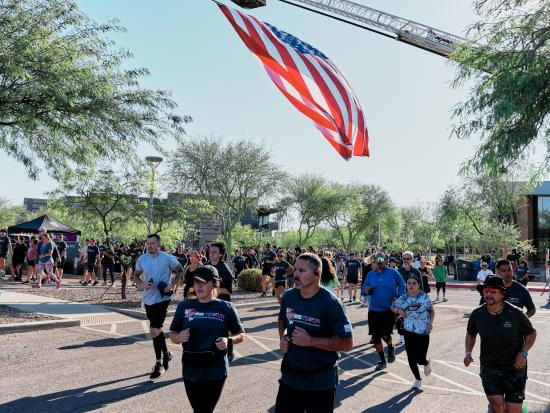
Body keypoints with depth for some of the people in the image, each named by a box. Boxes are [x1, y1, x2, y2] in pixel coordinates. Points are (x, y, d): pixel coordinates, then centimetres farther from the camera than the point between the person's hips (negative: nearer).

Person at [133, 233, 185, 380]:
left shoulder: (167, 258, -10)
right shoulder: (142, 259, 2)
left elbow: (179, 270, 1)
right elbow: (136, 275, 12)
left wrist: (171, 285, -10)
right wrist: (141, 284, -9)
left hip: (162, 298, -6)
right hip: (148, 299, 6)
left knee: (154, 330, -11)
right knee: (157, 329, 19)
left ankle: (158, 364, 3)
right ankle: (166, 354, 41)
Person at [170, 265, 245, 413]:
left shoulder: (225, 307, -4)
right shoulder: (184, 306, 1)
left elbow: (241, 335, 5)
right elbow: (173, 335, 8)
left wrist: (228, 340, -15)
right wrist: (180, 337, -13)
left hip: (216, 370, -2)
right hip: (191, 369, 2)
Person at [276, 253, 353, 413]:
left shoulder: (330, 303, -19)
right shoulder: (288, 296, -2)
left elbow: (347, 343, -18)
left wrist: (310, 341, -24)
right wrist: (282, 338, -2)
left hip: (321, 380, -4)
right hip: (290, 376, 5)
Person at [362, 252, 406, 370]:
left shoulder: (393, 273, -3)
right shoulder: (370, 275, 5)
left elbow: (402, 285, 5)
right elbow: (364, 289, 10)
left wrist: (398, 297, -8)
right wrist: (366, 290, -12)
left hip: (389, 310, -3)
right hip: (374, 310, 4)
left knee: (385, 335, -13)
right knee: (375, 338, 6)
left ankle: (391, 348, 24)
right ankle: (382, 361, 25)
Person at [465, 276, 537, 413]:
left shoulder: (515, 314, -13)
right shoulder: (477, 314, -5)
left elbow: (531, 333, 3)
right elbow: (471, 333, 15)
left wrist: (523, 353, -11)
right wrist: (468, 352, 2)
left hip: (514, 367, -1)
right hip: (489, 367, 2)